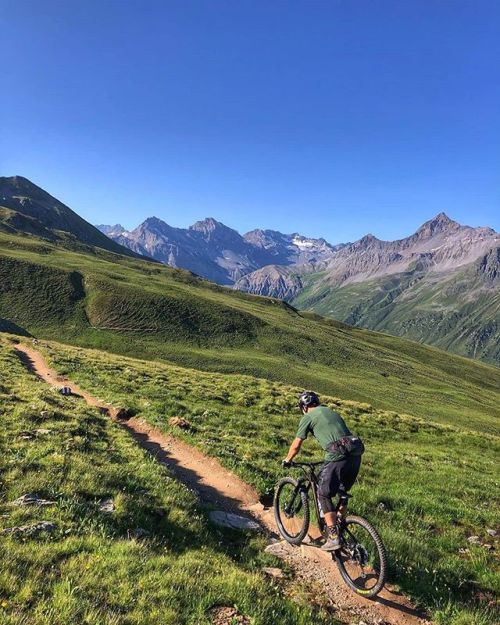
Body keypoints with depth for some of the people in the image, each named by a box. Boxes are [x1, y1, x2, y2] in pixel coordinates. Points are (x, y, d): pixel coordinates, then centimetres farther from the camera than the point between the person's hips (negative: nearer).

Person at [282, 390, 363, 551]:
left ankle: (333, 538, 4)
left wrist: (287, 460, 29)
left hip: (337, 457, -7)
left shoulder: (308, 417, 8)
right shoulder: (332, 412, 27)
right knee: (342, 494, 25)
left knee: (323, 495, 8)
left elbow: (296, 445, 10)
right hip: (355, 455, 7)